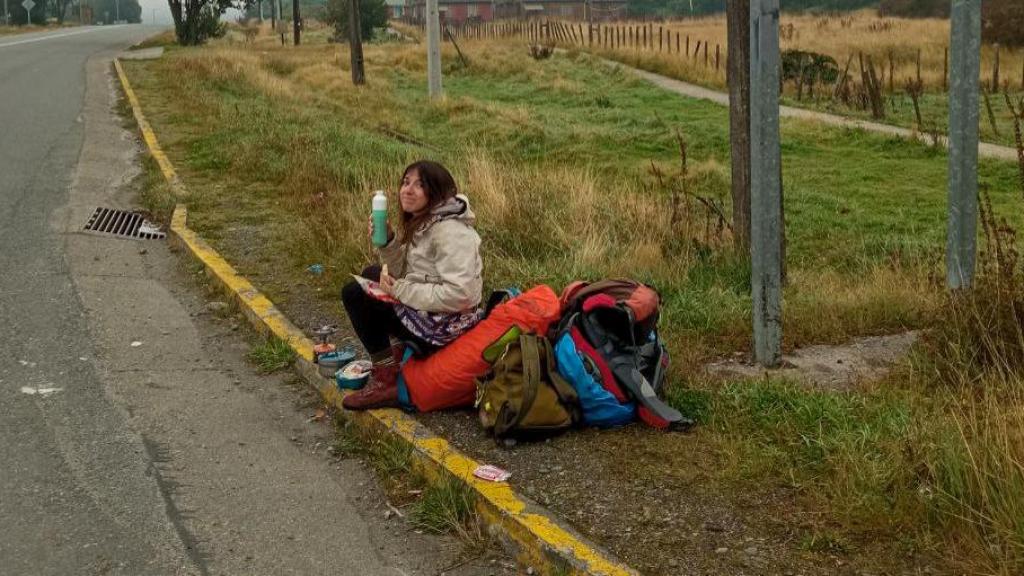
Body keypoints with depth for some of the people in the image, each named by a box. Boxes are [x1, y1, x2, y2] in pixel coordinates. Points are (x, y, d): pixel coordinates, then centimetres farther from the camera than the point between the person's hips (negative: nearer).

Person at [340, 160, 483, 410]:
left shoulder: (450, 232, -23)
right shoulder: (421, 222, 7)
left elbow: (458, 295, -30)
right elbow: (402, 272, 12)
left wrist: (401, 291, -21)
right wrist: (387, 241, -7)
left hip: (445, 324, -10)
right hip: (425, 311, 10)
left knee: (354, 293, -5)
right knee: (372, 275, 23)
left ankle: (387, 380, -5)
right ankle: (401, 351, 14)